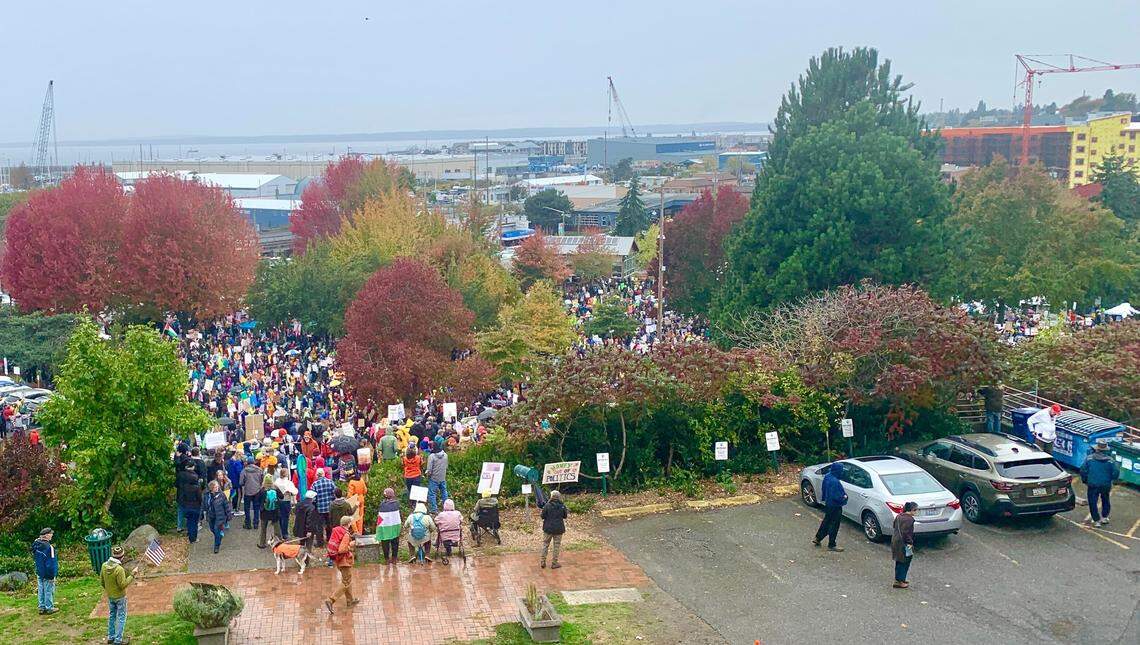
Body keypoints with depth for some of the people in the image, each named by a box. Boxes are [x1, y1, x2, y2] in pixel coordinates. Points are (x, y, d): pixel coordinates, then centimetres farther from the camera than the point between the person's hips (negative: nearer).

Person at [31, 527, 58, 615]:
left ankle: (42, 607, 25)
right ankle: (49, 608, 13)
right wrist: (52, 575, -16)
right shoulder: (49, 547, -24)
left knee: (41, 590, 16)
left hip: (39, 573, 8)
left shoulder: (36, 545, 0)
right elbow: (51, 563, -22)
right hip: (47, 574, -8)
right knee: (49, 591, 4)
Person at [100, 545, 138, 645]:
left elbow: (101, 581, 3)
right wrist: (132, 575, -20)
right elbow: (123, 585, -24)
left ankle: (110, 637, 32)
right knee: (121, 617, 8)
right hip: (120, 597, -7)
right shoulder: (119, 569, -31)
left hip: (110, 596, 7)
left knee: (111, 615, 22)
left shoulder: (104, 566, -9)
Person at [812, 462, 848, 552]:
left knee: (826, 522, 24)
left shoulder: (827, 476, -1)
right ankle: (831, 545, 18)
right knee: (834, 525, 6)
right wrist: (844, 497, -12)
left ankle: (817, 539, 34)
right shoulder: (834, 481, -30)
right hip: (835, 506, -9)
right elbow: (835, 496, -28)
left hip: (828, 504, 9)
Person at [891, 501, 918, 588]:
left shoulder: (899, 516, 7)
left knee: (899, 562, 20)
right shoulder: (909, 519, -21)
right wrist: (910, 543, -16)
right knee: (904, 563, 2)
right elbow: (906, 533, -24)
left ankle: (898, 579, 29)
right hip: (903, 544, -9)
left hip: (895, 541, 9)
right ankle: (899, 582, 6)